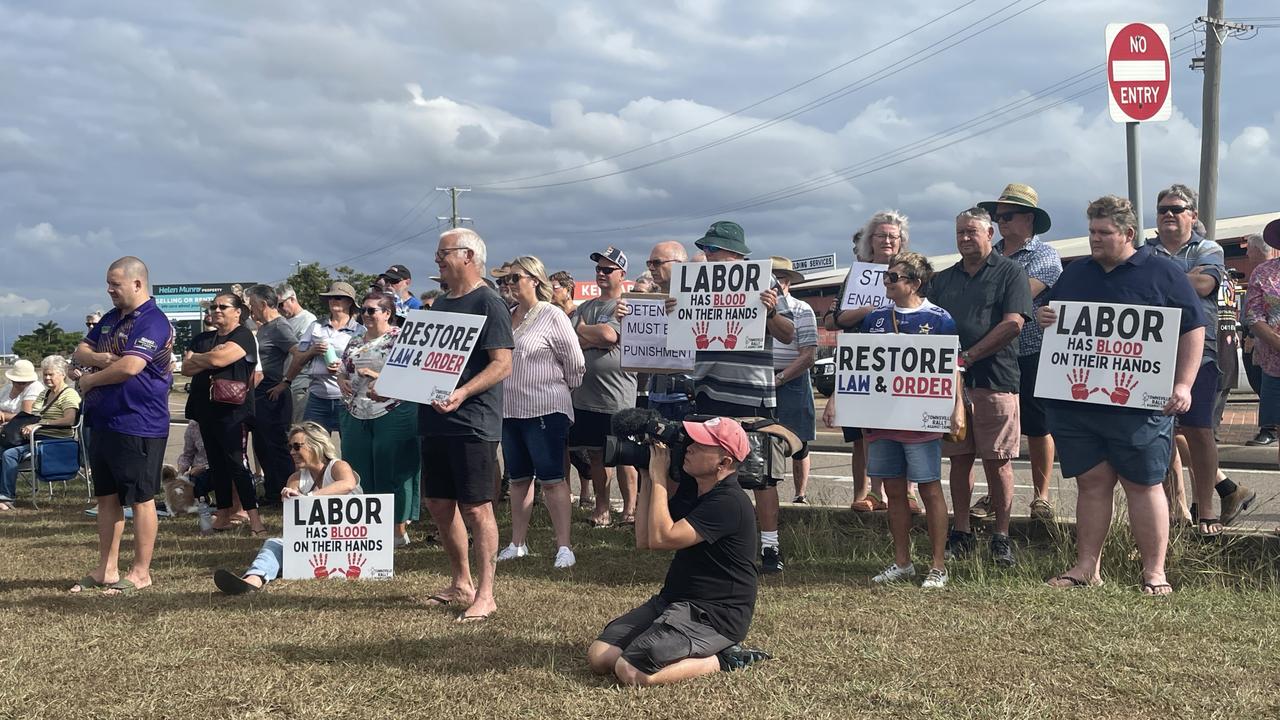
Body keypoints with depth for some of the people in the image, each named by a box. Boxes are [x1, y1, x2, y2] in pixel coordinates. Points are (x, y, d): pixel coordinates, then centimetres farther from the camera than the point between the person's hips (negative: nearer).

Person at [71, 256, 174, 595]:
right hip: (104, 422, 9)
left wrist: (89, 380, -10)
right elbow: (81, 352, 14)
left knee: (140, 499, 0)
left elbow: (130, 367, -26)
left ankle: (141, 572, 8)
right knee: (107, 497, 14)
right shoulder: (111, 319, 15)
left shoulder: (153, 322, -15)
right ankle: (106, 569, 22)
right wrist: (100, 358, -9)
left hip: (137, 426, -9)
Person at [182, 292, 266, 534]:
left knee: (236, 462, -12)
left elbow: (218, 359, -17)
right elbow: (186, 368, 6)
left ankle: (254, 517, -13)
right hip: (206, 409, 7)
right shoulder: (202, 339, 18)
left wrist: (197, 359, 2)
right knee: (216, 463, 8)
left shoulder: (243, 336, -4)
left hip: (232, 409, -7)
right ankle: (223, 515, 12)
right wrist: (209, 358, -7)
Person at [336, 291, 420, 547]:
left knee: (393, 472, -3)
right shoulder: (355, 343, 18)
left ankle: (400, 530, 5)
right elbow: (342, 371, 25)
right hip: (357, 416, 7)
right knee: (360, 473, 8)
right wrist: (343, 383, 3)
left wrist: (380, 377, -20)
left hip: (393, 414, -7)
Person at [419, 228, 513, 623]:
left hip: (473, 422, -9)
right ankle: (462, 583, 25)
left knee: (476, 507, -6)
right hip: (435, 419, 9)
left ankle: (485, 593, 0)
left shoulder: (488, 303, -9)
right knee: (439, 503, 12)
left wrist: (463, 393, -29)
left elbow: (502, 364, -16)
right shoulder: (440, 304, 17)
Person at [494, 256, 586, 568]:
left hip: (545, 410, -6)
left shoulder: (552, 317, -8)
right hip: (510, 410, 6)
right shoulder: (506, 316, 10)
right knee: (519, 478, 14)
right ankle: (517, 543, 22)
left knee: (552, 479, -5)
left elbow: (575, 363, -5)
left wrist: (562, 390, 7)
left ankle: (564, 547, -2)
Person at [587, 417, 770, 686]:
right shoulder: (690, 488, 10)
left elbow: (661, 538, -25)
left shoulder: (728, 502, -20)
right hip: (674, 600, 9)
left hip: (714, 613, -9)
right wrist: (648, 479, 1)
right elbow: (644, 540, 7)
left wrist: (659, 477, -15)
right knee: (599, 658, -4)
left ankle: (720, 660, -5)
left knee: (630, 672, -24)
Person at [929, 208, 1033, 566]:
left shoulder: (1010, 272, 2)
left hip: (995, 379, -5)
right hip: (951, 381, 5)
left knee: (997, 462, -2)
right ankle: (961, 534, 15)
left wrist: (969, 356, -13)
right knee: (959, 459, 8)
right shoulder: (942, 280, 17)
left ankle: (1001, 537, 4)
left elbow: (1013, 323, -10)